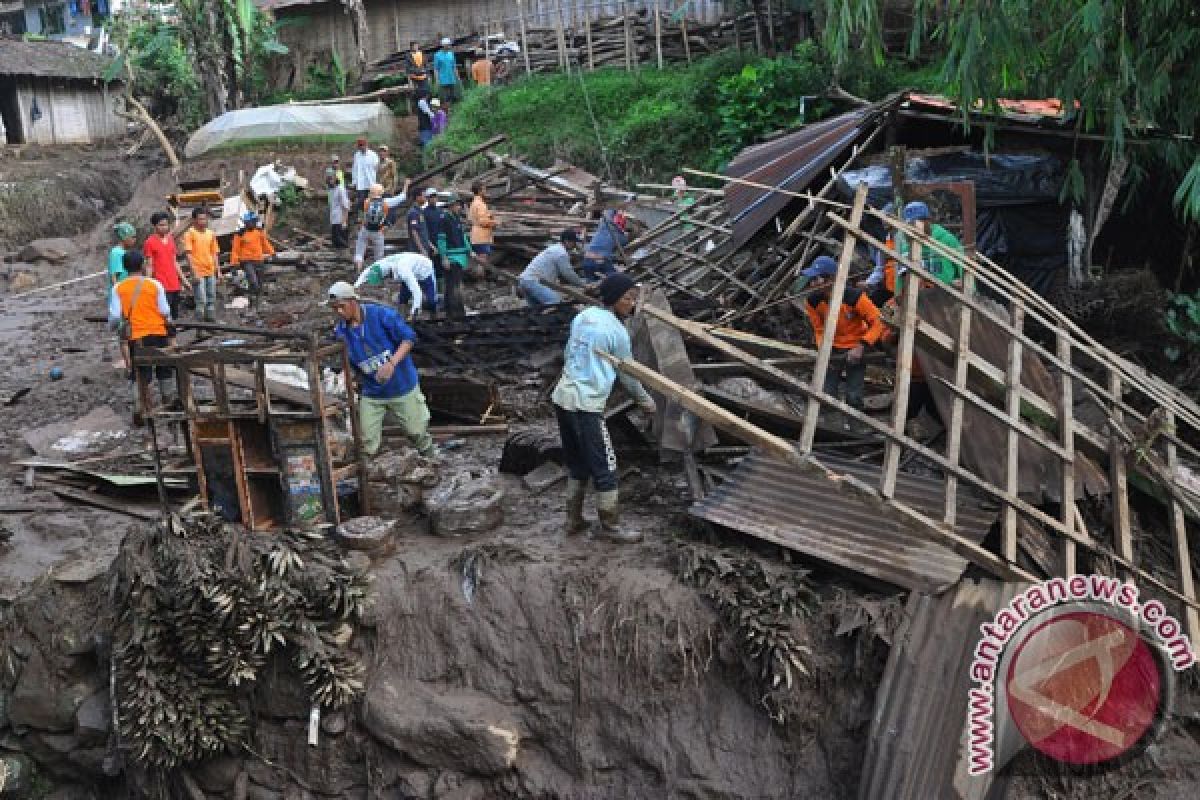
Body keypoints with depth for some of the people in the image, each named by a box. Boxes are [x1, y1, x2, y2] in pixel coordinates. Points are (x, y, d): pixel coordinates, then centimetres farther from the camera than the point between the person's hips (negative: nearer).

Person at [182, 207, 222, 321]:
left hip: (211, 272, 5)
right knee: (201, 301, -7)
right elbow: (189, 254, -9)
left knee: (211, 300, 10)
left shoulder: (211, 234, 12)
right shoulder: (190, 233, -4)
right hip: (198, 272, -5)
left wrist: (218, 270, 10)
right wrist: (194, 272, -15)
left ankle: (211, 321, 18)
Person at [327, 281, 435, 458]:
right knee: (368, 447, 4)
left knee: (418, 432, 14)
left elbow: (409, 338, -16)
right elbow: (347, 367, 7)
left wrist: (392, 364, -28)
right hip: (371, 393, 3)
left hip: (402, 385, -3)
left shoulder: (382, 315, -18)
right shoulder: (340, 332, -6)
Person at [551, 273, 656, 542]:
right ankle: (610, 527, 13)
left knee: (577, 464, 19)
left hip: (563, 396, 8)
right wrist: (645, 400, 19)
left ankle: (573, 520, 26)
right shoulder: (616, 330, -7)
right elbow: (627, 372, 4)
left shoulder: (583, 316, 12)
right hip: (586, 404, -8)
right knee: (605, 467, 3)